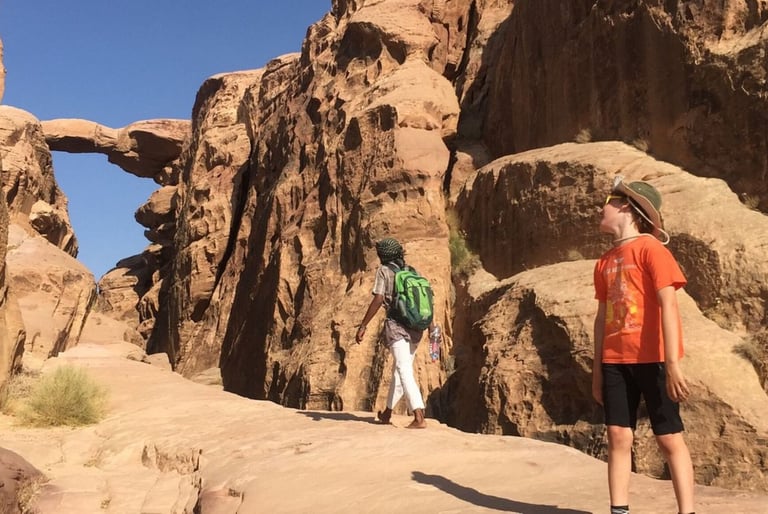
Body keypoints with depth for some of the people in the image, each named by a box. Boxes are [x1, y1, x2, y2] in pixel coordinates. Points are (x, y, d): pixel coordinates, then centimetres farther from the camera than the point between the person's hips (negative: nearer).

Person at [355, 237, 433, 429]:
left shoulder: (384, 271, -2)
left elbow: (378, 300, -12)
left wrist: (363, 325, -9)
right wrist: (431, 326, 14)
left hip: (397, 327, -6)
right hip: (416, 327, 7)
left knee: (404, 371, -11)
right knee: (398, 370, 19)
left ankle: (419, 418, -24)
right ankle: (387, 413, 34)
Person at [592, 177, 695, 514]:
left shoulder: (650, 248, -7)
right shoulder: (605, 262, 13)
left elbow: (668, 305, -14)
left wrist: (672, 363, -20)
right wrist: (597, 369, 13)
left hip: (652, 359, -6)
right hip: (616, 361, 6)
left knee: (669, 438, 0)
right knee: (618, 437, 4)